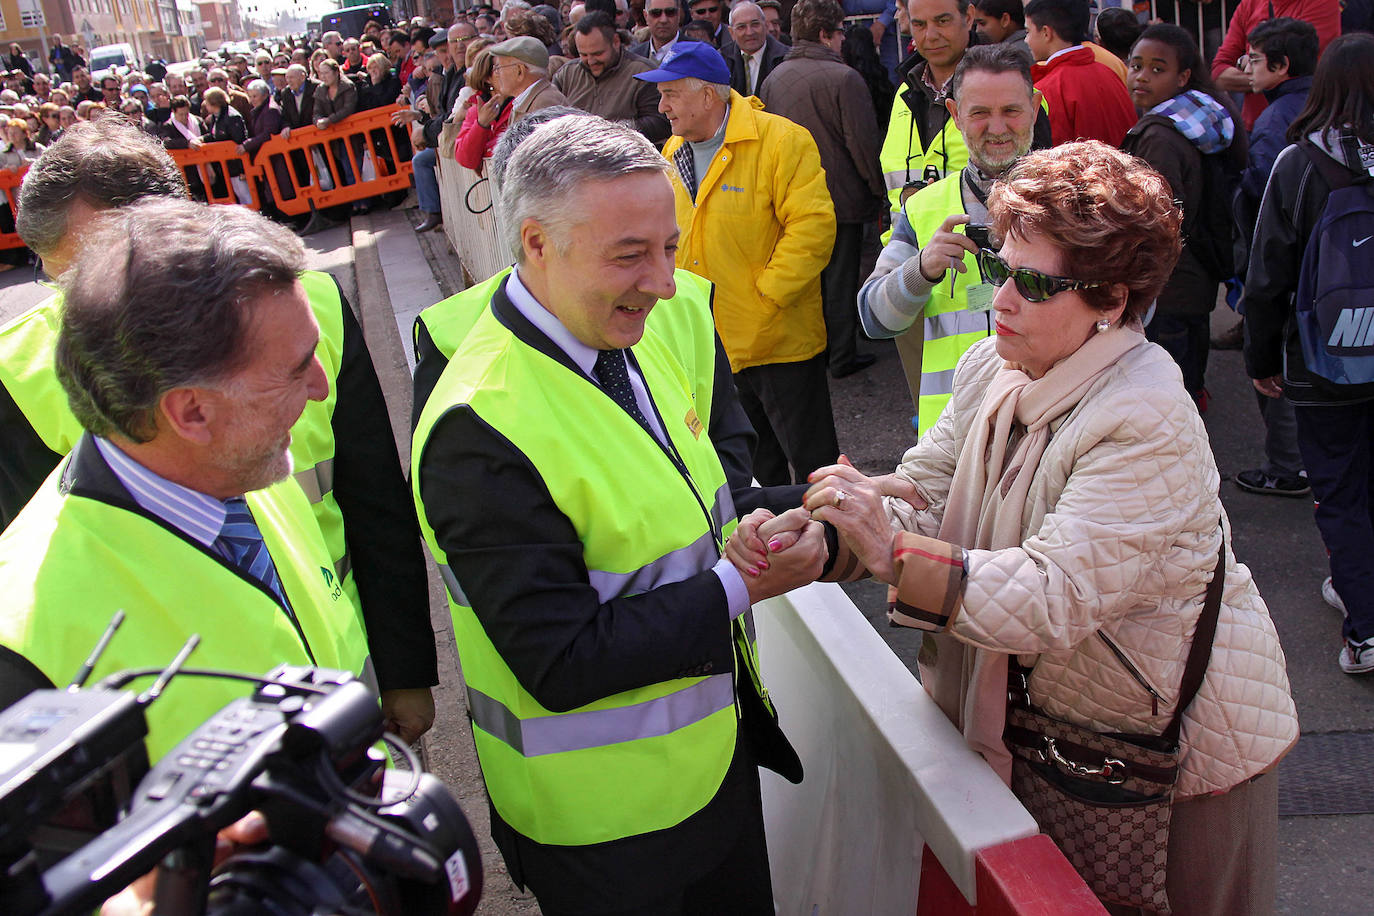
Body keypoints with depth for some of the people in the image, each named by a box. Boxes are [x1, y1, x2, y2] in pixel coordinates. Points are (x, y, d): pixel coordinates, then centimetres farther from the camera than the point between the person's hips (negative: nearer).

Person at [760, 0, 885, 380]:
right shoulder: (844, 78, -17)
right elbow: (863, 142, -16)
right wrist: (878, 190, -4)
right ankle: (842, 356, 13)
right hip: (841, 198, -6)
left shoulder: (774, 78, 1)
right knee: (841, 278, 5)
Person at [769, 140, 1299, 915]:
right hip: (1049, 719, 7)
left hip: (1177, 737, -6)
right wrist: (806, 532, -26)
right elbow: (921, 498, -8)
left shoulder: (1147, 428, -29)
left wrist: (891, 552, -38)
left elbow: (1053, 599, -35)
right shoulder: (993, 370, -4)